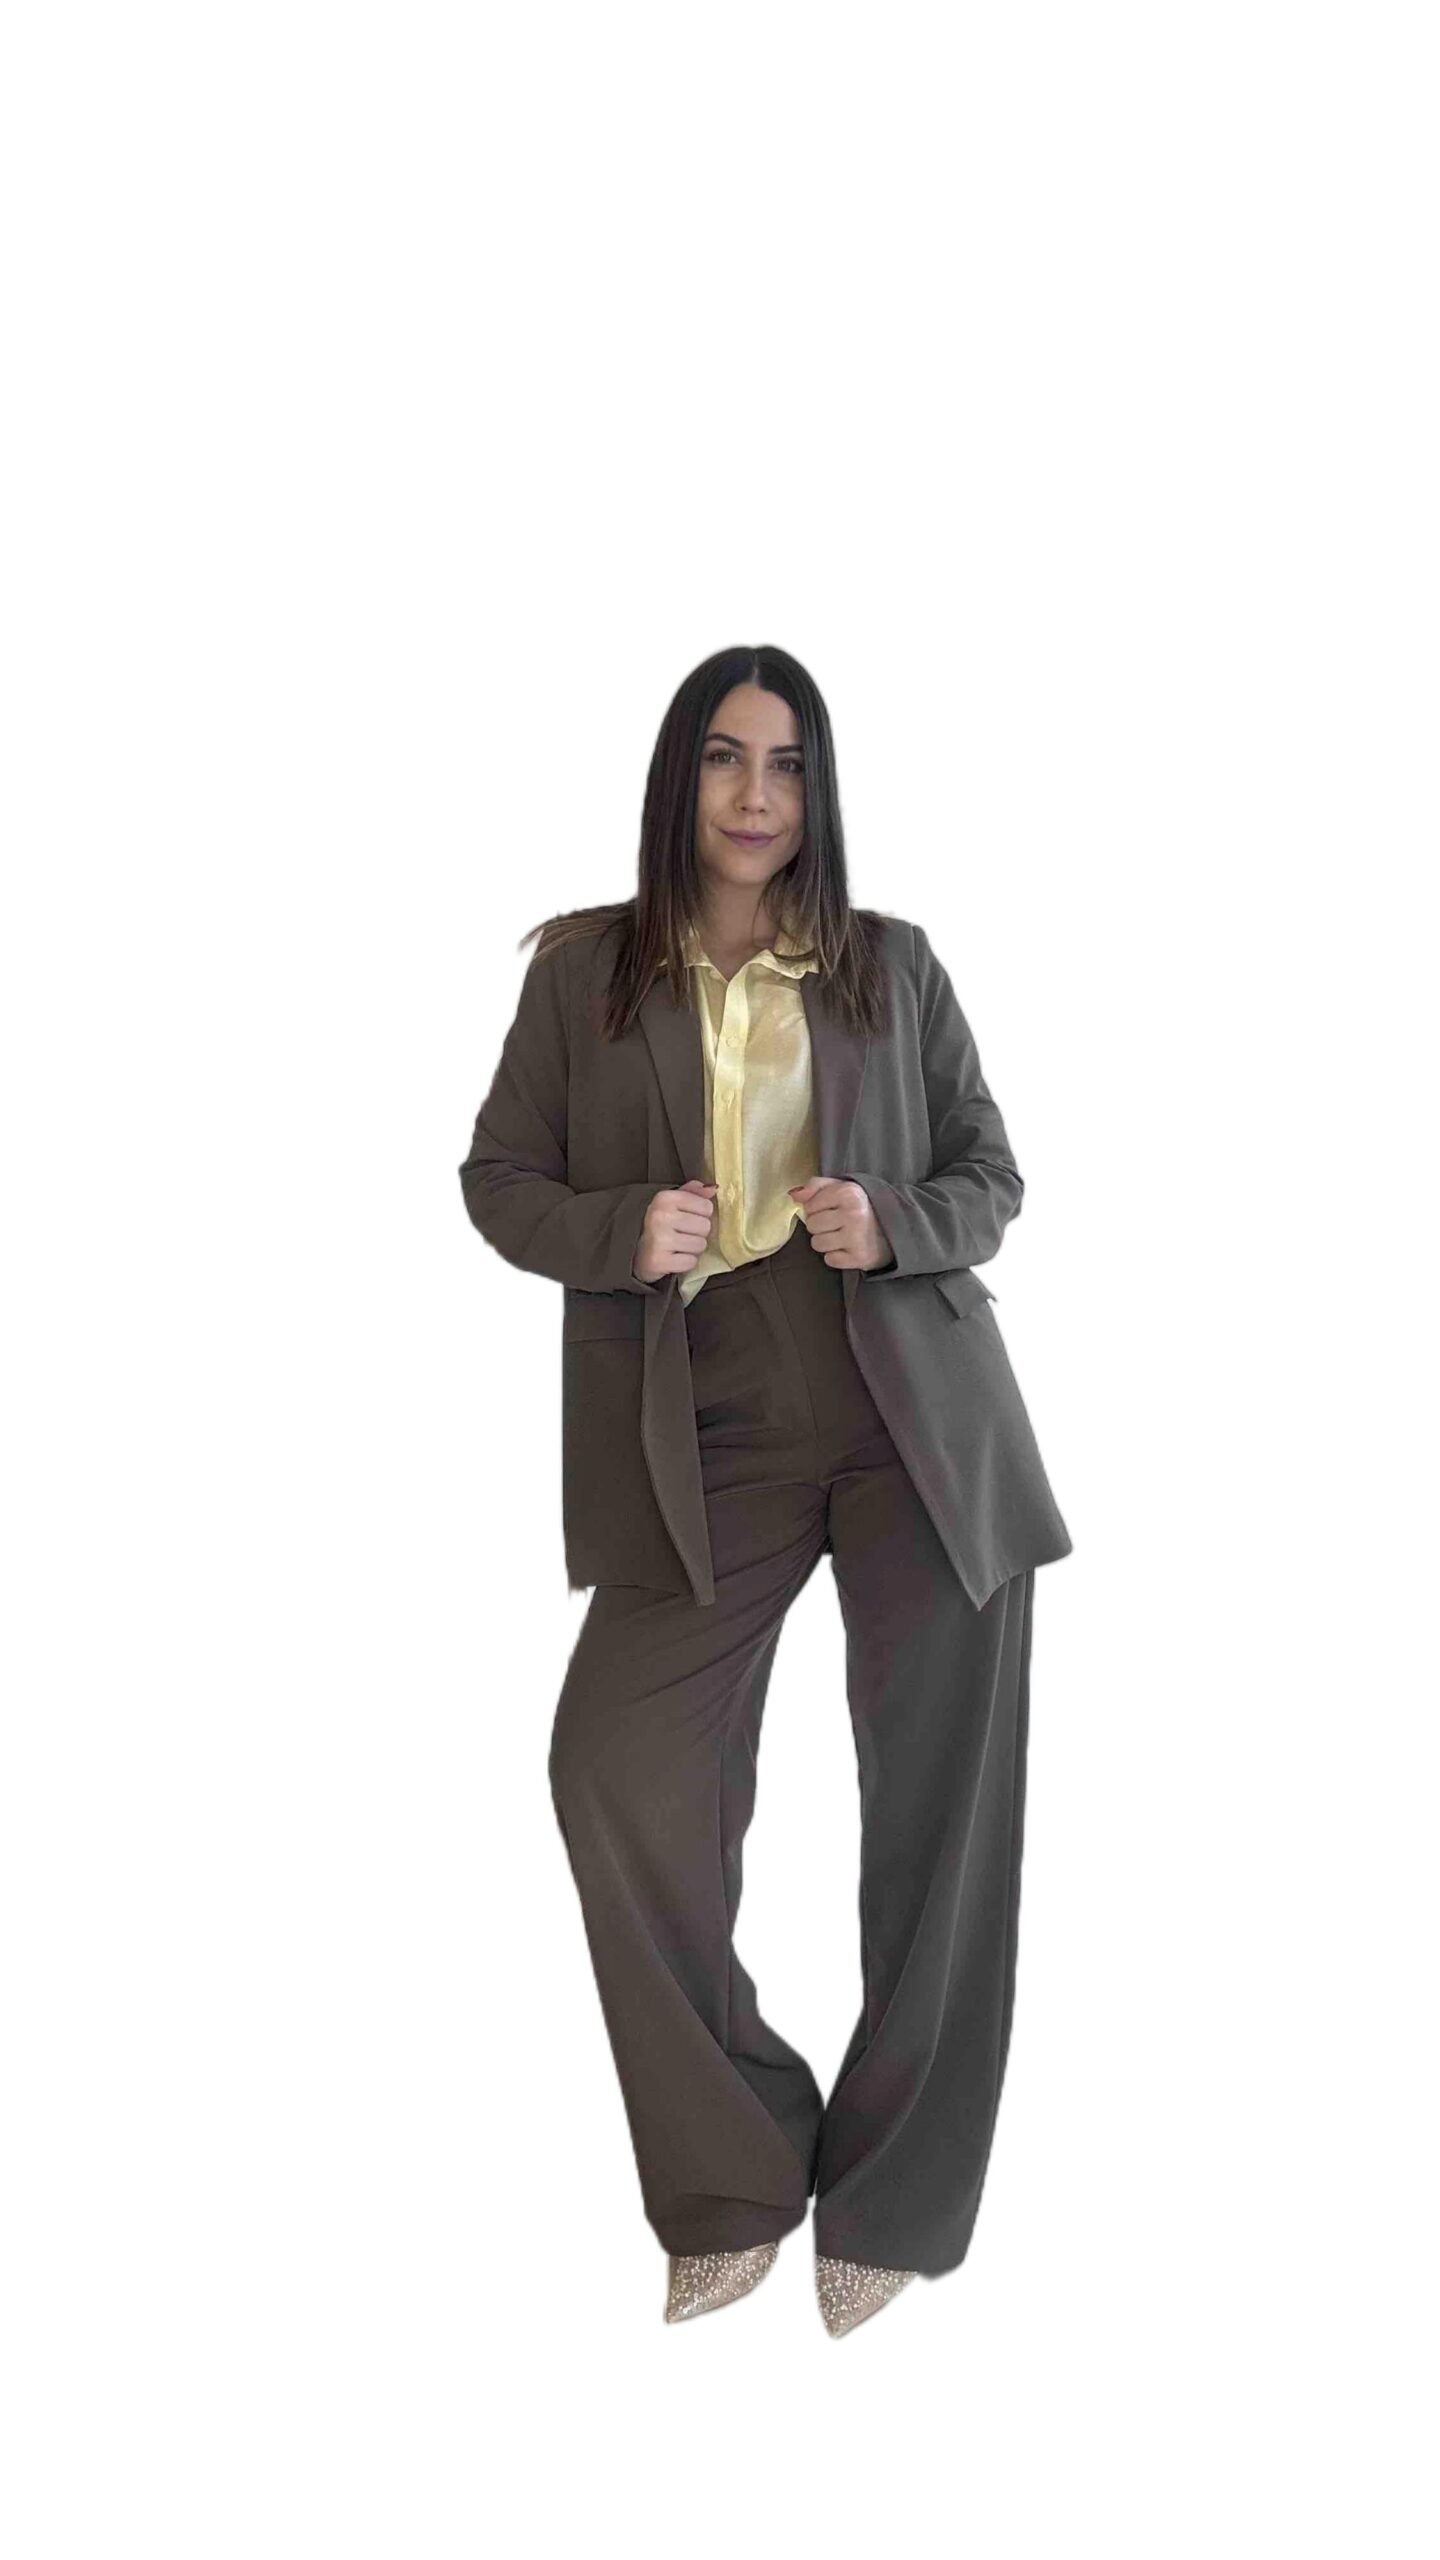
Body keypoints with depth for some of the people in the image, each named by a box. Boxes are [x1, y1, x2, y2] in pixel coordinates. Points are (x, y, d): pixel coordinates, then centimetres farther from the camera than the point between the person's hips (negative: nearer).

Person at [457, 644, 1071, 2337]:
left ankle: (888, 2203, 23)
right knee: (619, 1775, -14)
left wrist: (894, 1224, -12)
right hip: (705, 1441, 0)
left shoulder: (895, 966, 7)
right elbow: (497, 1177, 8)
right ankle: (736, 2184, 9)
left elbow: (992, 1177, 11)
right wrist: (619, 1230, -13)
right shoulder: (584, 969, 5)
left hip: (919, 1425, 1)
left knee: (939, 1810, 3)